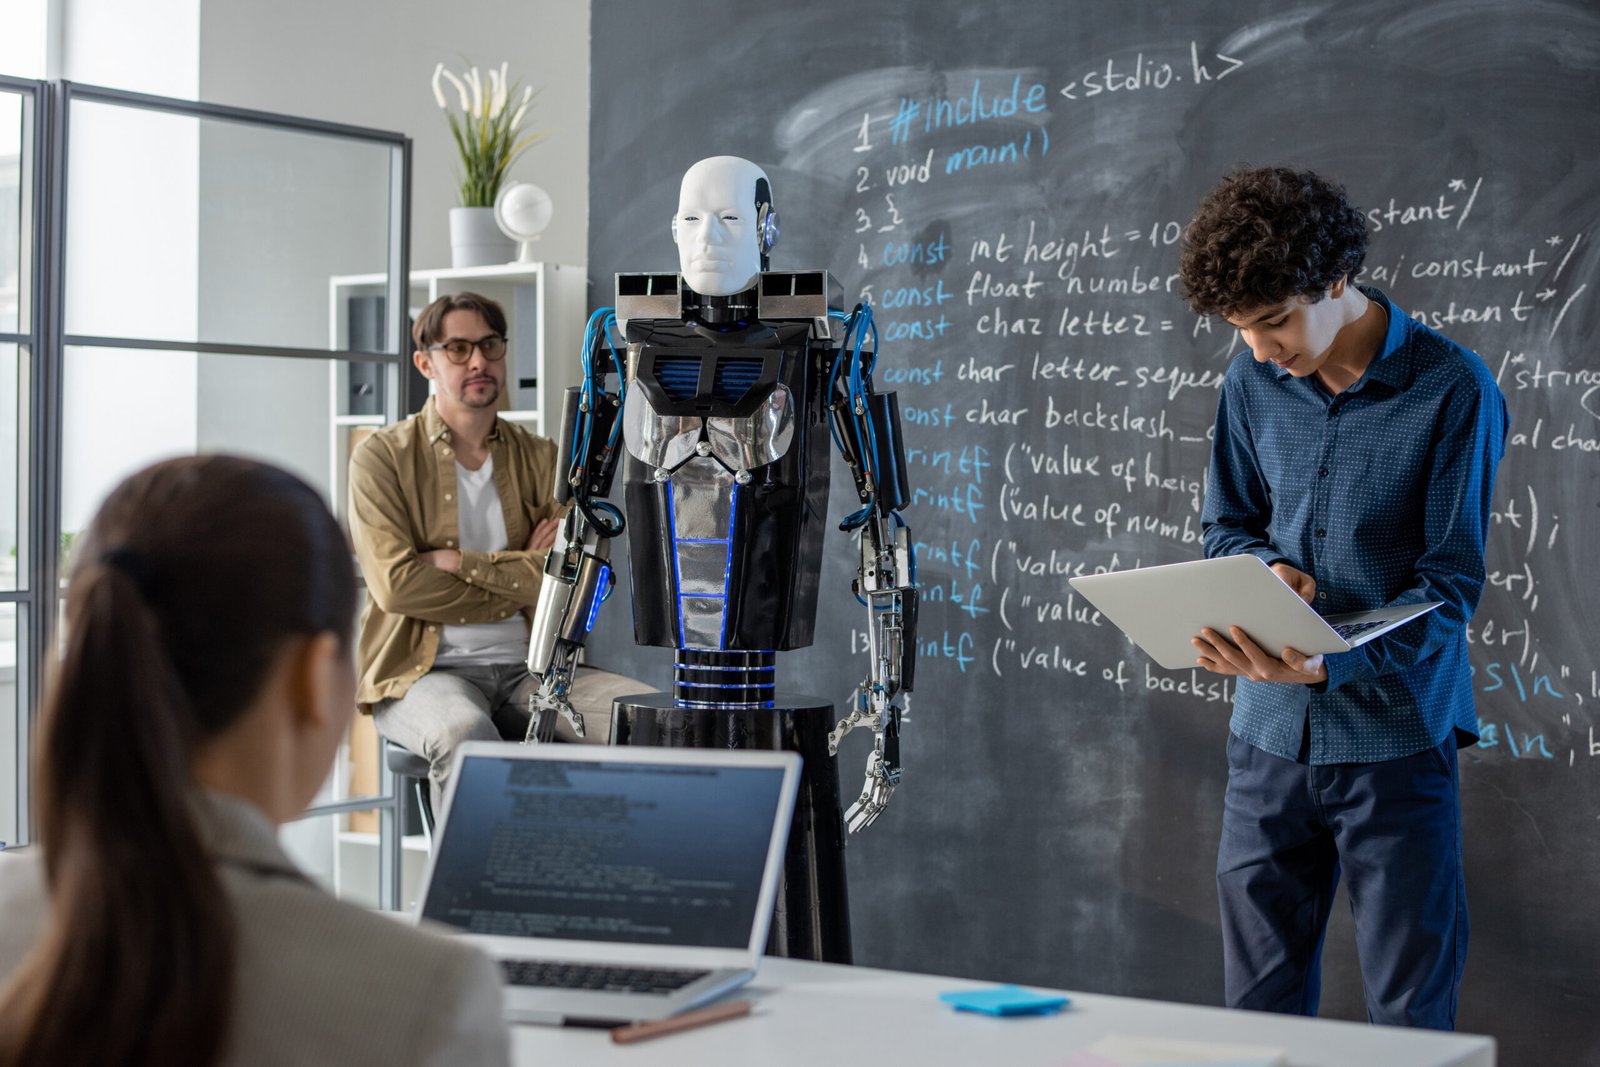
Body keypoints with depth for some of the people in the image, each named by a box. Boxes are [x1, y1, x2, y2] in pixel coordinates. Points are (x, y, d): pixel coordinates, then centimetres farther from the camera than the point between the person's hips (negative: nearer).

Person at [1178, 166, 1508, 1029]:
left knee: (1410, 1007, 3)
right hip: (1270, 733, 4)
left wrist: (1329, 667, -26)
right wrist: (1269, 568, -7)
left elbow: (1451, 580, -11)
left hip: (1396, 737, -4)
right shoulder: (1252, 383, 4)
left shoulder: (1452, 389, -10)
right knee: (1259, 1001, 10)